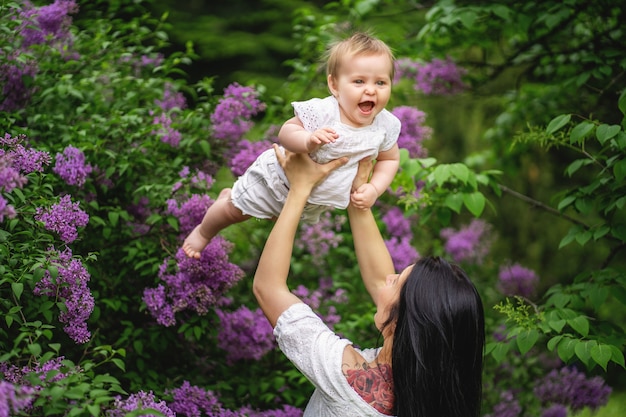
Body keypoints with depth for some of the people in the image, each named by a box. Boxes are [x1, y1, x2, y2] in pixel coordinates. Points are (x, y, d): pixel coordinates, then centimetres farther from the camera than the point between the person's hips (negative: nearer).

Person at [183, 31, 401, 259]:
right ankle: (203, 232, 45)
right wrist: (308, 140, -51)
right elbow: (286, 132, -30)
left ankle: (230, 196, 59)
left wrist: (374, 189, -19)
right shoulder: (321, 112, -36)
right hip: (280, 179, -6)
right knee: (235, 211, 11)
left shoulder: (386, 125, -21)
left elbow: (390, 159, -4)